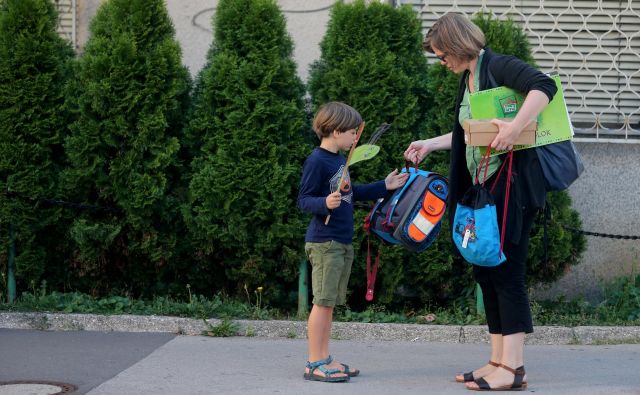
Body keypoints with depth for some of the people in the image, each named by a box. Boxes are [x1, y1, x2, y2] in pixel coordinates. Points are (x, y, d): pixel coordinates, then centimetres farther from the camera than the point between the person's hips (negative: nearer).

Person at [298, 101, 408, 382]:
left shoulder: (339, 160, 15)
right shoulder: (317, 161, -13)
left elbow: (351, 193, 27)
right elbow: (304, 200, -15)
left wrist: (384, 186, 28)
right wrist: (325, 203, -33)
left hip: (342, 242, 9)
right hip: (324, 242, -9)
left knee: (329, 303, 10)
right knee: (323, 301, -8)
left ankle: (324, 359, 14)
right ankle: (314, 364, -5)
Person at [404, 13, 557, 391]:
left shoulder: (497, 66, -11)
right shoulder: (467, 80, 17)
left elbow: (544, 86, -26)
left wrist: (515, 127, -35)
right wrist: (430, 144, 30)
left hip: (512, 184, -10)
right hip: (484, 187, 10)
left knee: (506, 272, -10)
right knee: (486, 271, 10)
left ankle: (514, 368, -8)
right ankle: (499, 361, 15)